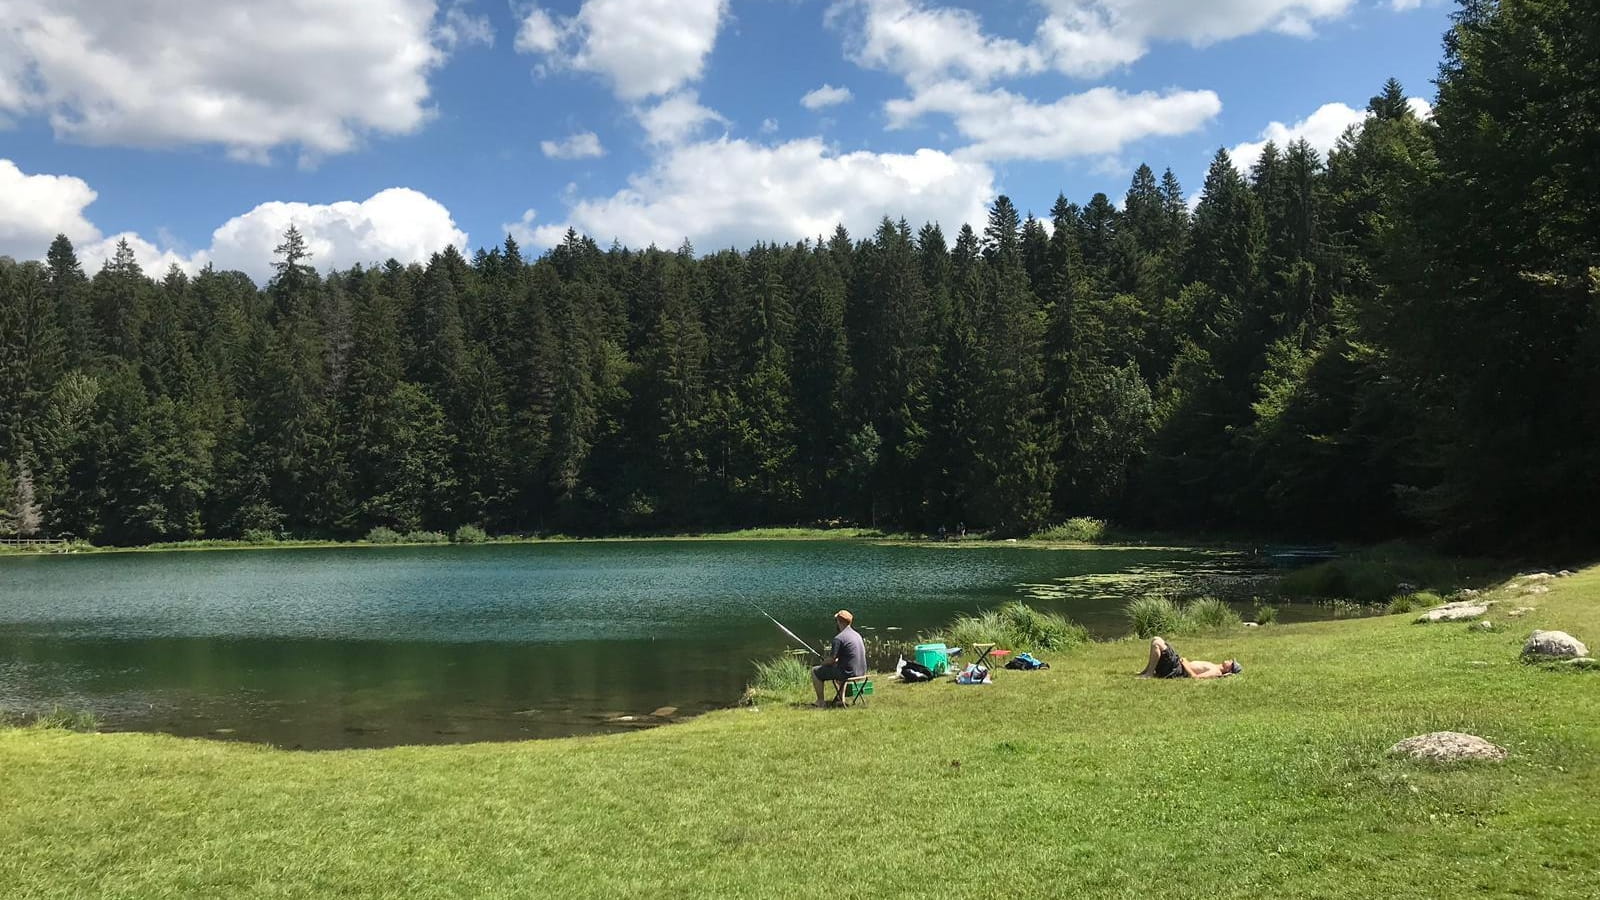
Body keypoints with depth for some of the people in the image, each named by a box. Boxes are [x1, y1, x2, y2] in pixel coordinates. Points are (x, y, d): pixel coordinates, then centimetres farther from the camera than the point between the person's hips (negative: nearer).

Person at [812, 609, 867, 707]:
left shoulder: (838, 638, -15)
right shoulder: (857, 635, 11)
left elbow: (831, 660, -14)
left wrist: (822, 663, 7)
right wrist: (837, 660, 19)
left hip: (848, 673, -8)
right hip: (861, 672, 8)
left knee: (815, 671, 5)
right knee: (836, 665, 37)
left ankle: (820, 702, 7)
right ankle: (841, 698, 35)